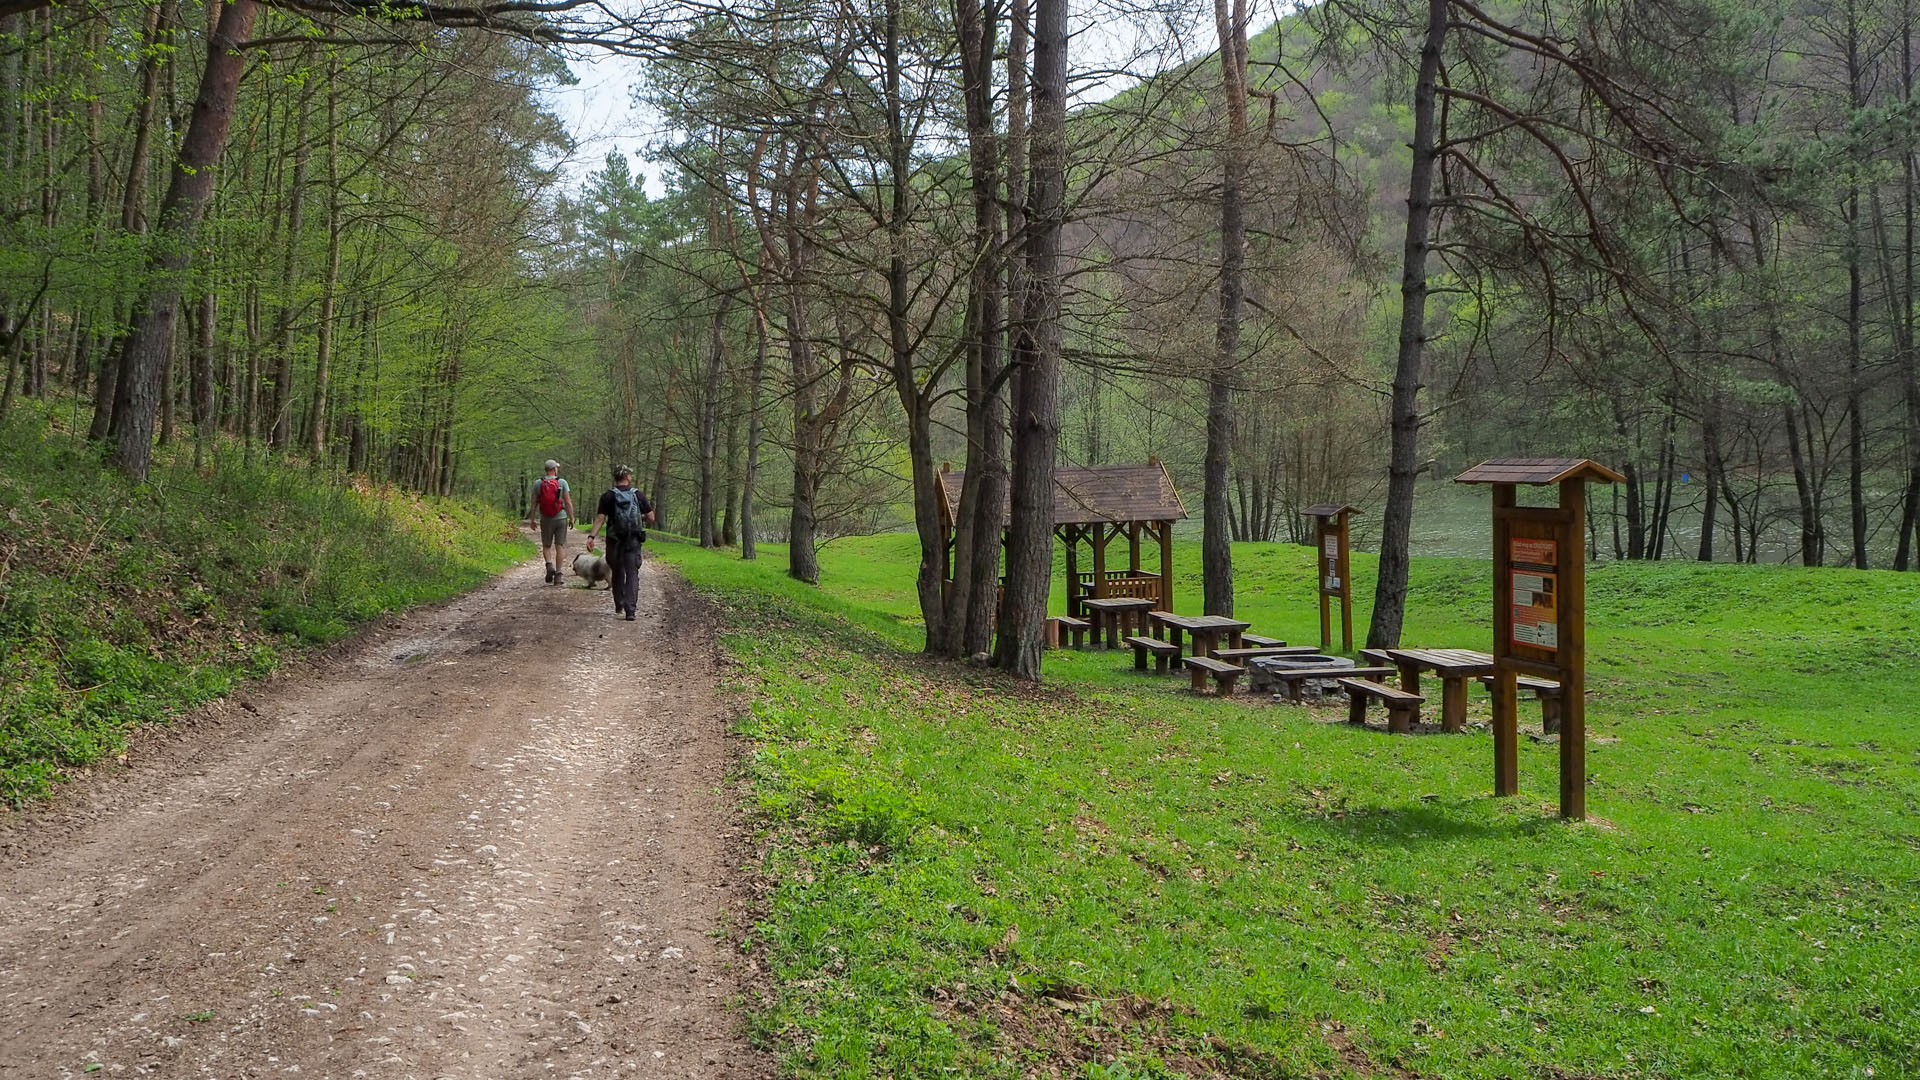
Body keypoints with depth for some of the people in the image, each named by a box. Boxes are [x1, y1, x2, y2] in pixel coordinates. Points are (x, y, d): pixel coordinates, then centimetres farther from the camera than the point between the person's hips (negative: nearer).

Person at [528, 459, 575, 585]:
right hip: (560, 518, -1)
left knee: (546, 545, 13)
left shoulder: (538, 483, -1)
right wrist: (571, 518, 1)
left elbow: (534, 504, 2)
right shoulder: (562, 482, -5)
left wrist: (532, 520, 9)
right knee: (560, 546, 5)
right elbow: (568, 502, -7)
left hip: (545, 519, 1)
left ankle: (549, 564, -11)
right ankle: (558, 573, -1)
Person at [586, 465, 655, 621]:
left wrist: (591, 536, -10)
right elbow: (651, 517, 1)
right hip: (634, 541, -1)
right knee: (632, 574, -1)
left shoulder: (608, 496, -2)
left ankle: (619, 605, 29)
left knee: (617, 572, 18)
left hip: (614, 541, 1)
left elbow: (600, 519, -9)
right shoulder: (638, 495, -1)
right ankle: (630, 609, -13)